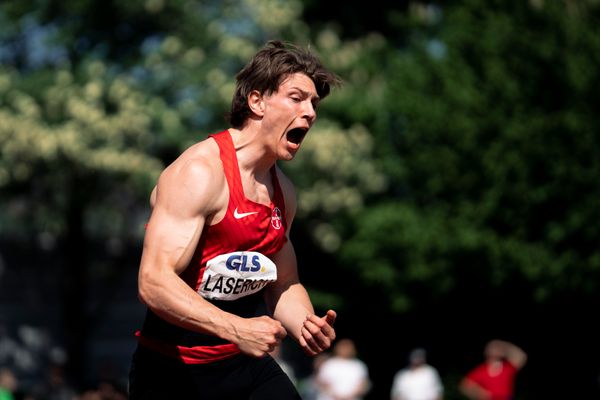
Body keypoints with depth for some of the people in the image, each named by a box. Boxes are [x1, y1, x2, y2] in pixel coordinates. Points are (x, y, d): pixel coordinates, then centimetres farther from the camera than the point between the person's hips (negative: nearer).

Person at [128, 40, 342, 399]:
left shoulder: (283, 191, 9)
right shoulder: (200, 172, -17)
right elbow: (154, 282, -25)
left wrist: (307, 327, -2)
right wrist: (237, 329, -35)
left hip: (247, 365, 7)